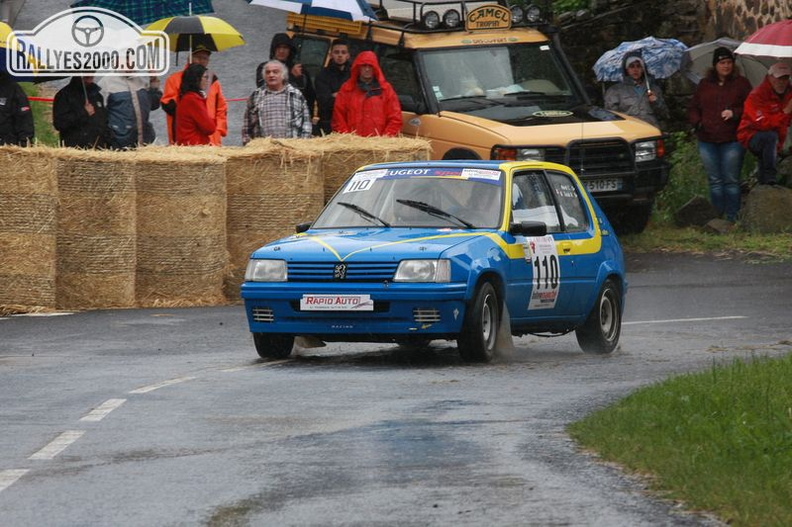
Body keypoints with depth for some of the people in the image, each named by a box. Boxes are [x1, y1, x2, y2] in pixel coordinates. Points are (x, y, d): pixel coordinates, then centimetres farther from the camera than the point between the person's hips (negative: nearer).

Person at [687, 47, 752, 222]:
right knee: (714, 181, 5)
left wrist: (734, 113, -13)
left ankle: (732, 218, -2)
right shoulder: (705, 85, 14)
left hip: (732, 141, -3)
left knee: (731, 181, -5)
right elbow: (692, 108, 19)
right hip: (707, 140, 3)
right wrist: (697, 122, 0)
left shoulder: (741, 83, 6)